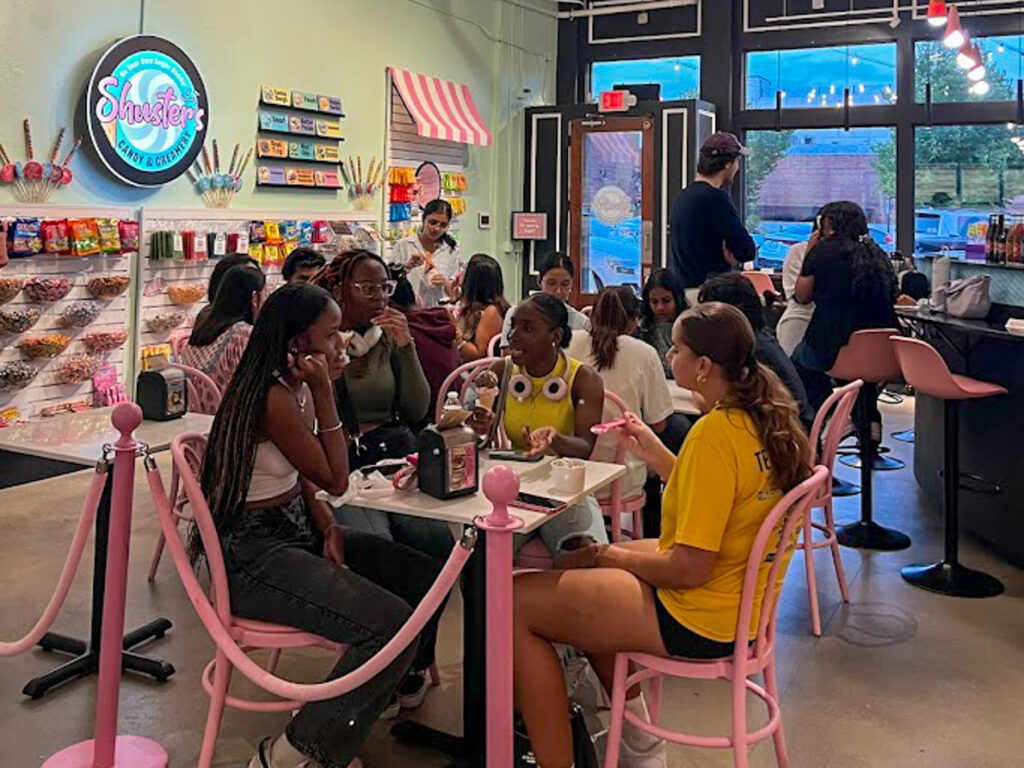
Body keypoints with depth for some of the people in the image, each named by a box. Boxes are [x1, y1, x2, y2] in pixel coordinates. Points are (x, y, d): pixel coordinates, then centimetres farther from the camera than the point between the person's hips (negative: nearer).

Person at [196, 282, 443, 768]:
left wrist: (327, 526, -3)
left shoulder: (297, 388, 6)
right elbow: (336, 479, -14)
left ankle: (395, 690, 25)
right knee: (393, 625, -23)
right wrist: (324, 392, -17)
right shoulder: (274, 399, -23)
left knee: (423, 576, 4)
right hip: (253, 556, -10)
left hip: (294, 529, 10)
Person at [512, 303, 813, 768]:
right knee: (582, 564, 26)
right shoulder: (767, 419, 1)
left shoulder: (714, 433, -26)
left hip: (699, 623, -10)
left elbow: (689, 568, -26)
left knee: (516, 602, -5)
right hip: (742, 603, 10)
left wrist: (618, 556, -9)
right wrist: (656, 455, 10)